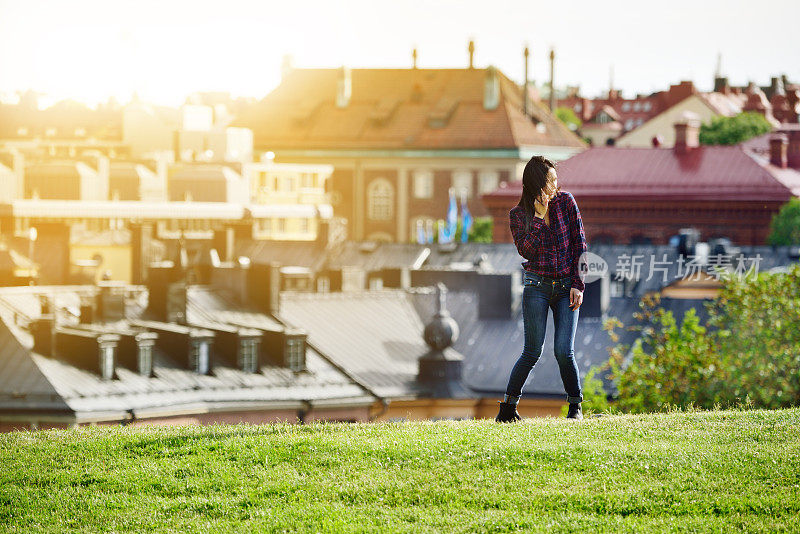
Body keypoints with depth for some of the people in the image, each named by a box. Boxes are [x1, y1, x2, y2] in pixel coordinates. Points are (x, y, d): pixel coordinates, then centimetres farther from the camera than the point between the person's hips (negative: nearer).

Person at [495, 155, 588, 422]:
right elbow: (526, 251, -12)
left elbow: (579, 244, 3)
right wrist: (538, 217, -18)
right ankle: (508, 406, 7)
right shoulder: (518, 214, 0)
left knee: (564, 351, -9)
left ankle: (575, 406, 9)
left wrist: (578, 284, -3)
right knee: (533, 351, -7)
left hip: (566, 287, 1)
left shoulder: (565, 202, 1)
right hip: (537, 287, -1)